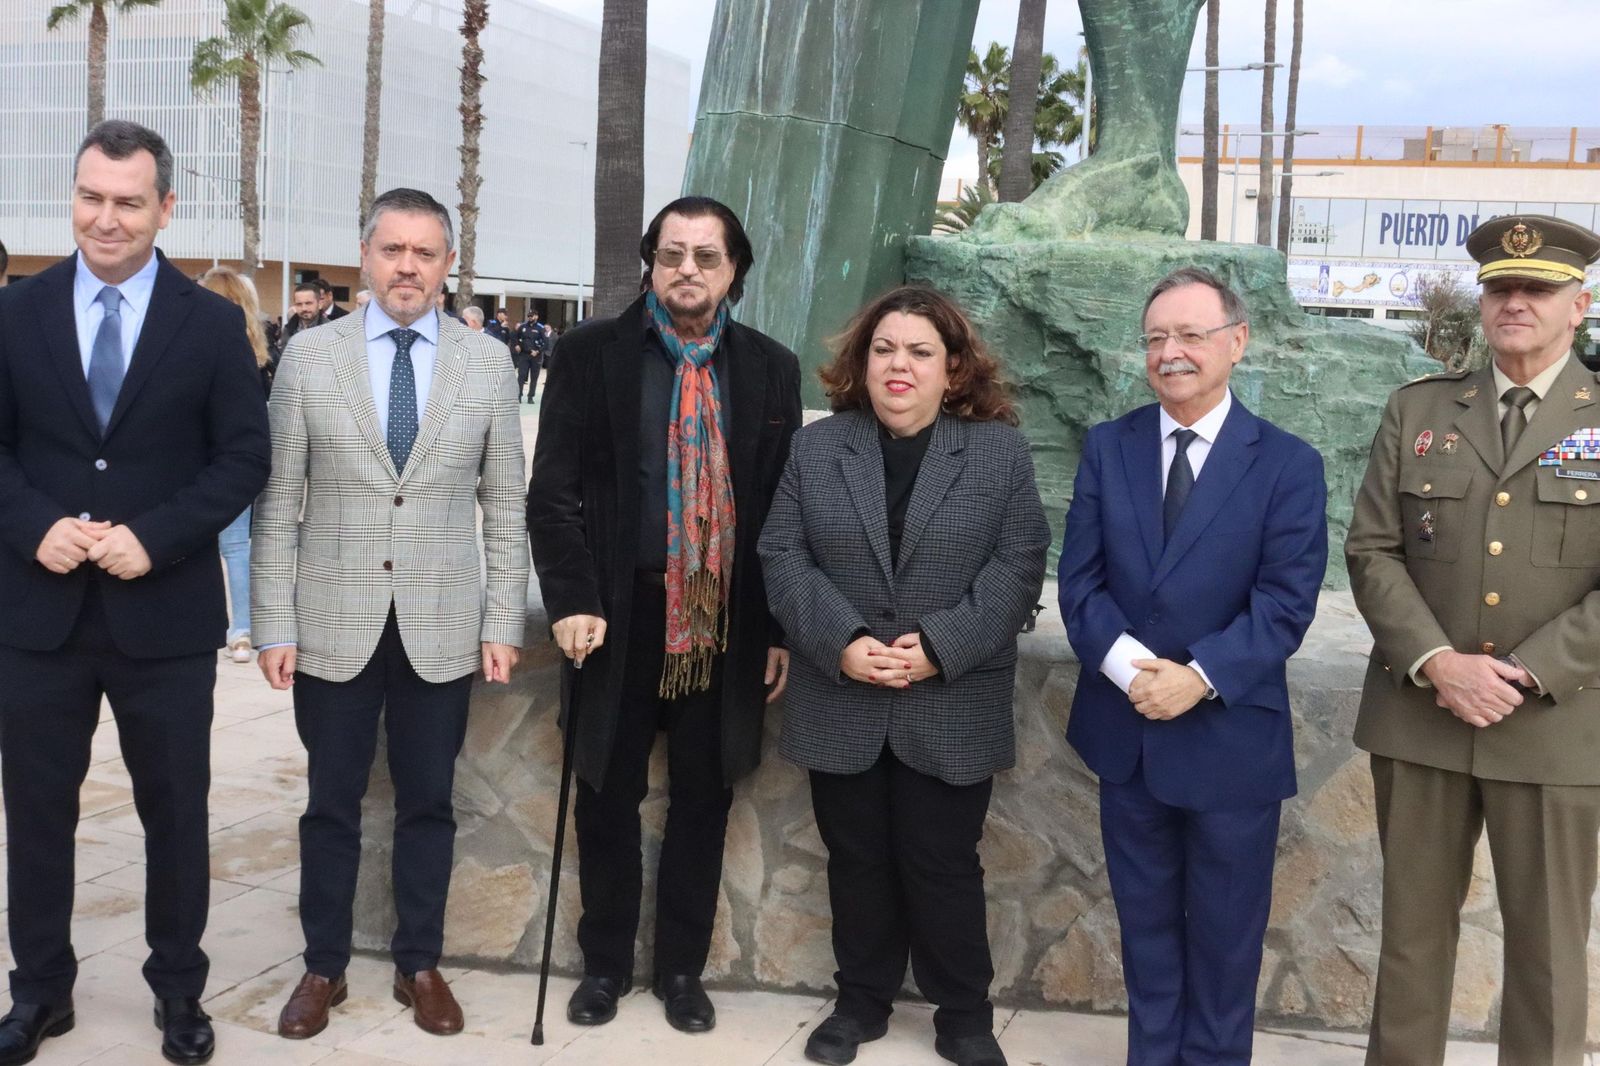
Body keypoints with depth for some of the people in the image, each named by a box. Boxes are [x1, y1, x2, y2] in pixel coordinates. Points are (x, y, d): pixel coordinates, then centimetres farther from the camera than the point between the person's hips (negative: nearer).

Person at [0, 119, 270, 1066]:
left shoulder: (214, 324, -1)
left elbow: (246, 458, -4)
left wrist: (155, 538, -16)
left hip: (165, 612, -1)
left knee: (176, 809, 9)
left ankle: (180, 990, 26)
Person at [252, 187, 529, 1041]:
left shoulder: (487, 363, 1)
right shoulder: (310, 356, -1)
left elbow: (504, 507, 3)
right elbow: (278, 503, 0)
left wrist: (503, 624, -1)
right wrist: (274, 626, -4)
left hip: (442, 626, 1)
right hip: (333, 624, 0)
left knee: (427, 804, 11)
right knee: (331, 804, 11)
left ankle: (419, 965, 27)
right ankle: (324, 967, 27)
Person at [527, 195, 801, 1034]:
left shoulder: (771, 368, 4)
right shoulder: (590, 354, -1)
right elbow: (554, 490, -3)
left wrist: (780, 628, 2)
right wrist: (572, 600, -13)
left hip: (726, 618, 1)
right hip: (620, 611, -1)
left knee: (703, 797, 11)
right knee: (608, 793, 10)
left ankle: (682, 968, 27)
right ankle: (605, 963, 28)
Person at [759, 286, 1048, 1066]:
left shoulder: (1001, 451, 0)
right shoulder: (815, 446, 5)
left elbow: (1019, 564, -5)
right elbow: (782, 556, 0)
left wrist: (940, 647, -16)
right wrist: (841, 643, -15)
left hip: (951, 709, -2)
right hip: (842, 703, 2)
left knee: (944, 867, 6)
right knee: (856, 862, 13)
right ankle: (861, 1000, 29)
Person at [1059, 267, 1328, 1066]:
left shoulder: (1288, 463, -5)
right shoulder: (1107, 446, 3)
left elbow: (1287, 601, -11)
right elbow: (1079, 580, -2)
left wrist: (1198, 677, -23)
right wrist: (1130, 666, -19)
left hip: (1231, 737, -2)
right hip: (1126, 731, 3)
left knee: (1225, 933, 12)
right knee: (1146, 922, 17)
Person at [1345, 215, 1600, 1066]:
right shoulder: (1417, 409, 7)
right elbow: (1372, 551, 1)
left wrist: (1524, 676, -15)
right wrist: (1436, 663, -12)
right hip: (1418, 715, 2)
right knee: (1413, 923, 13)